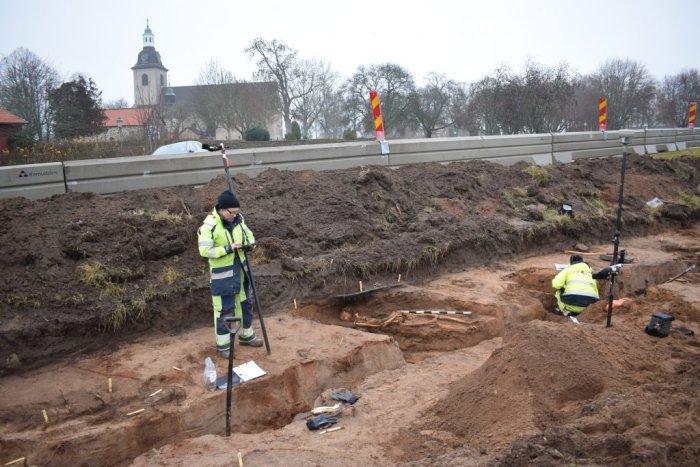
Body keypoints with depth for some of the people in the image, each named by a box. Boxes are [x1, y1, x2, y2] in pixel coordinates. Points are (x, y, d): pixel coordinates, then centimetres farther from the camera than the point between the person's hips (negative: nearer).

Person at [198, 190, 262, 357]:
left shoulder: (238, 219, -2)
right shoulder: (209, 226, -21)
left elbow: (248, 234, 13)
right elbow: (205, 251, -23)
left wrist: (250, 243, -10)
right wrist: (228, 248, -27)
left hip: (239, 269, 7)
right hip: (222, 273, -7)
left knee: (244, 303, 18)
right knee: (223, 308, 4)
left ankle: (246, 336, 37)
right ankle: (223, 344, 19)